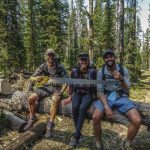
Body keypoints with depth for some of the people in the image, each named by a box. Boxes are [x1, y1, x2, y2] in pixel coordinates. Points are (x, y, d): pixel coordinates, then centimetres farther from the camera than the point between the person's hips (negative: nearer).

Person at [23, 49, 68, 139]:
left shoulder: (60, 67, -10)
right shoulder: (43, 67, -2)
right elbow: (32, 78, 2)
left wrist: (61, 92, -26)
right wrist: (36, 78, -24)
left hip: (57, 88, -4)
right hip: (45, 87, 4)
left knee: (56, 100, -36)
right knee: (31, 98, -13)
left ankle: (50, 124, -25)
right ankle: (32, 118, 12)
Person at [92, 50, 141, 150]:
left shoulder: (123, 70, -3)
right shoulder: (101, 72, -3)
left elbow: (126, 90, -5)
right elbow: (100, 91, -6)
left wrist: (121, 80, -26)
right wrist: (106, 106, -22)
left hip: (121, 97, 1)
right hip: (106, 97, 0)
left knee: (137, 120, -23)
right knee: (95, 117, -29)